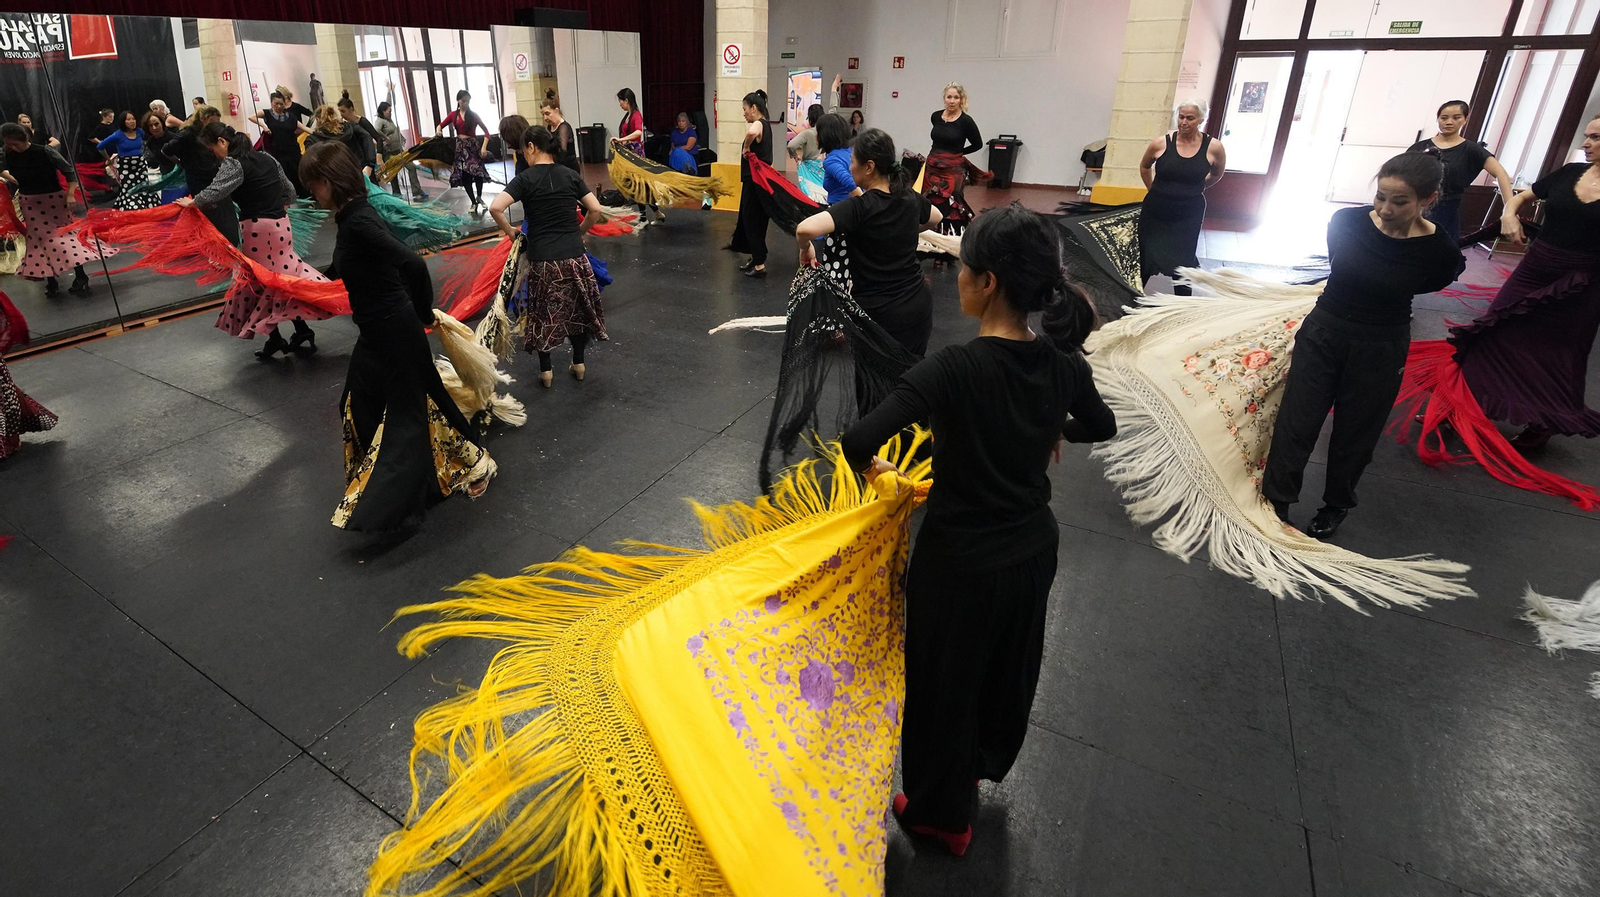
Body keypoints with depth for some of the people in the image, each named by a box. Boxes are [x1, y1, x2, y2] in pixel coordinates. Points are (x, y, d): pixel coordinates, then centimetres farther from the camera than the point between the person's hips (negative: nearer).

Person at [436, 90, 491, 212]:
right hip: (460, 147, 2)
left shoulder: (473, 115, 0)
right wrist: (439, 131, -7)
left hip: (473, 146, -2)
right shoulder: (453, 114, 6)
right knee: (464, 175, 0)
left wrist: (484, 147, -17)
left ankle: (479, 197, 8)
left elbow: (486, 131, -5)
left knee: (478, 172, -17)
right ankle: (474, 202, 10)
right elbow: (441, 125, 17)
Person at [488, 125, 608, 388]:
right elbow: (596, 210, 3)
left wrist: (510, 231, 1)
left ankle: (546, 370, 22)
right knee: (577, 308, 19)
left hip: (542, 259, -3)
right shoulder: (570, 174, 5)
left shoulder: (526, 178, -5)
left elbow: (495, 208, -16)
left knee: (543, 313, 13)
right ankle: (579, 363, 30)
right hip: (574, 256, 3)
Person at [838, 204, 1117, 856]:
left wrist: (872, 467, -11)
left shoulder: (955, 369, -29)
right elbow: (1102, 427, 9)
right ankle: (984, 763, 58)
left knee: (945, 682, 18)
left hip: (961, 561, -6)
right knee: (1009, 667, 29)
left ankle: (940, 813, 42)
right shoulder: (1064, 362, -10)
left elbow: (858, 444, -34)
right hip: (1034, 550, 6)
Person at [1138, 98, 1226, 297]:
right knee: (1146, 259, 12)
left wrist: (1194, 189, 16)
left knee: (1182, 265, 6)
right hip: (1155, 213, 1)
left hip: (1188, 217, -1)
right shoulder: (1161, 143, -8)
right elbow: (1144, 166, 13)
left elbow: (1217, 174, 12)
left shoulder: (1213, 147, -9)